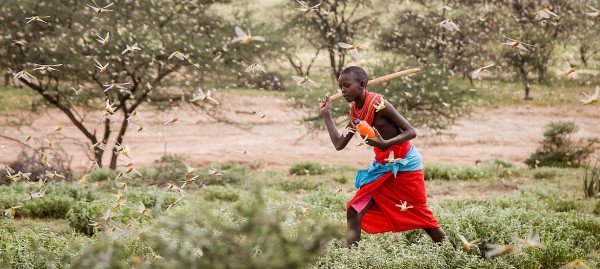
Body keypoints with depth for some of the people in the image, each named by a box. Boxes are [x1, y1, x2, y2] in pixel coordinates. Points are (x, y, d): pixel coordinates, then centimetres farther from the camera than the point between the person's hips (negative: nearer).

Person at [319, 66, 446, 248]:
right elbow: (339, 144, 4)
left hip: (406, 164, -7)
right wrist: (326, 114, 5)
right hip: (383, 166, 7)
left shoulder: (378, 104, -20)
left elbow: (411, 132, -20)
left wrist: (385, 143, -36)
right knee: (354, 212, -7)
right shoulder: (355, 111, 2)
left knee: (421, 215, 4)